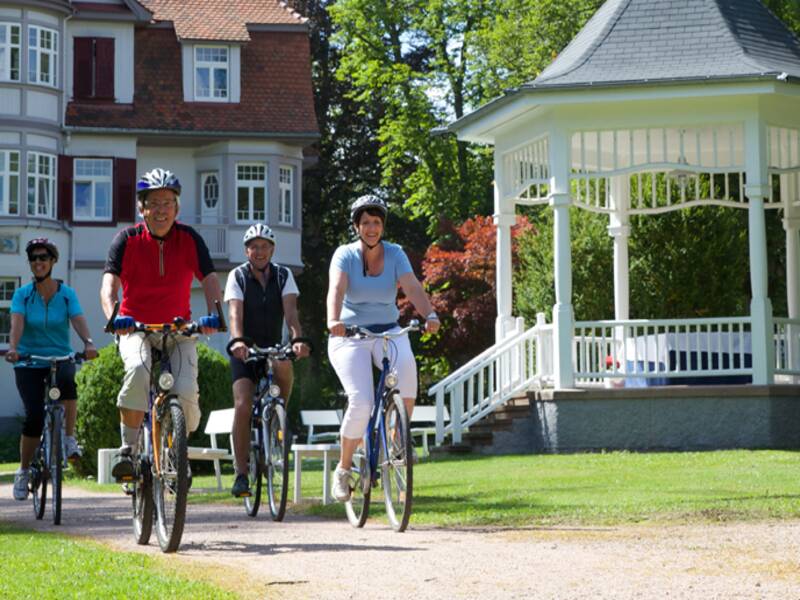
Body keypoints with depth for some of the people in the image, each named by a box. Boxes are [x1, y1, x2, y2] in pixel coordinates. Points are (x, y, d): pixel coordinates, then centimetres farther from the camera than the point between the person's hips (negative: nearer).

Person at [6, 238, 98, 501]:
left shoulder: (67, 293, 0)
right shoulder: (22, 294, 0)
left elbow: (78, 320, -14)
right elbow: (17, 323, -15)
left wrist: (89, 343, -34)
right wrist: (13, 348, -35)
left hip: (61, 358, 0)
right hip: (29, 363, 0)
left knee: (67, 380, -37)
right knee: (34, 415, -17)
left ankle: (69, 438, -20)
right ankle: (23, 471, 3)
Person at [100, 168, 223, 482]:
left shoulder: (189, 239, -4)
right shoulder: (127, 239, -8)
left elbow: (210, 280, -14)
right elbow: (109, 284, -19)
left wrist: (213, 314, -35)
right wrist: (114, 317, -40)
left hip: (178, 329, 1)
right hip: (137, 327, -1)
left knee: (186, 391, -21)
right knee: (138, 370, -34)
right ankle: (128, 448, -22)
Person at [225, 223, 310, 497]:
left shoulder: (283, 276, -2)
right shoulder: (237, 276, -6)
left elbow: (290, 310, -16)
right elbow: (235, 313, -20)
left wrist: (297, 339, -35)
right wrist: (237, 341, -40)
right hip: (245, 351, -1)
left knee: (283, 364, -34)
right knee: (243, 406, -18)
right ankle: (241, 474, -15)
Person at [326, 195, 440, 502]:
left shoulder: (395, 254, -1)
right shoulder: (345, 255, -6)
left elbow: (413, 287, -16)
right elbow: (337, 289, -25)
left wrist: (430, 315, -36)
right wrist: (334, 320, -45)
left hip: (388, 331, 2)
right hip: (350, 336, -2)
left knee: (406, 367, -33)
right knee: (361, 403, -21)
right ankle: (344, 468, 2)